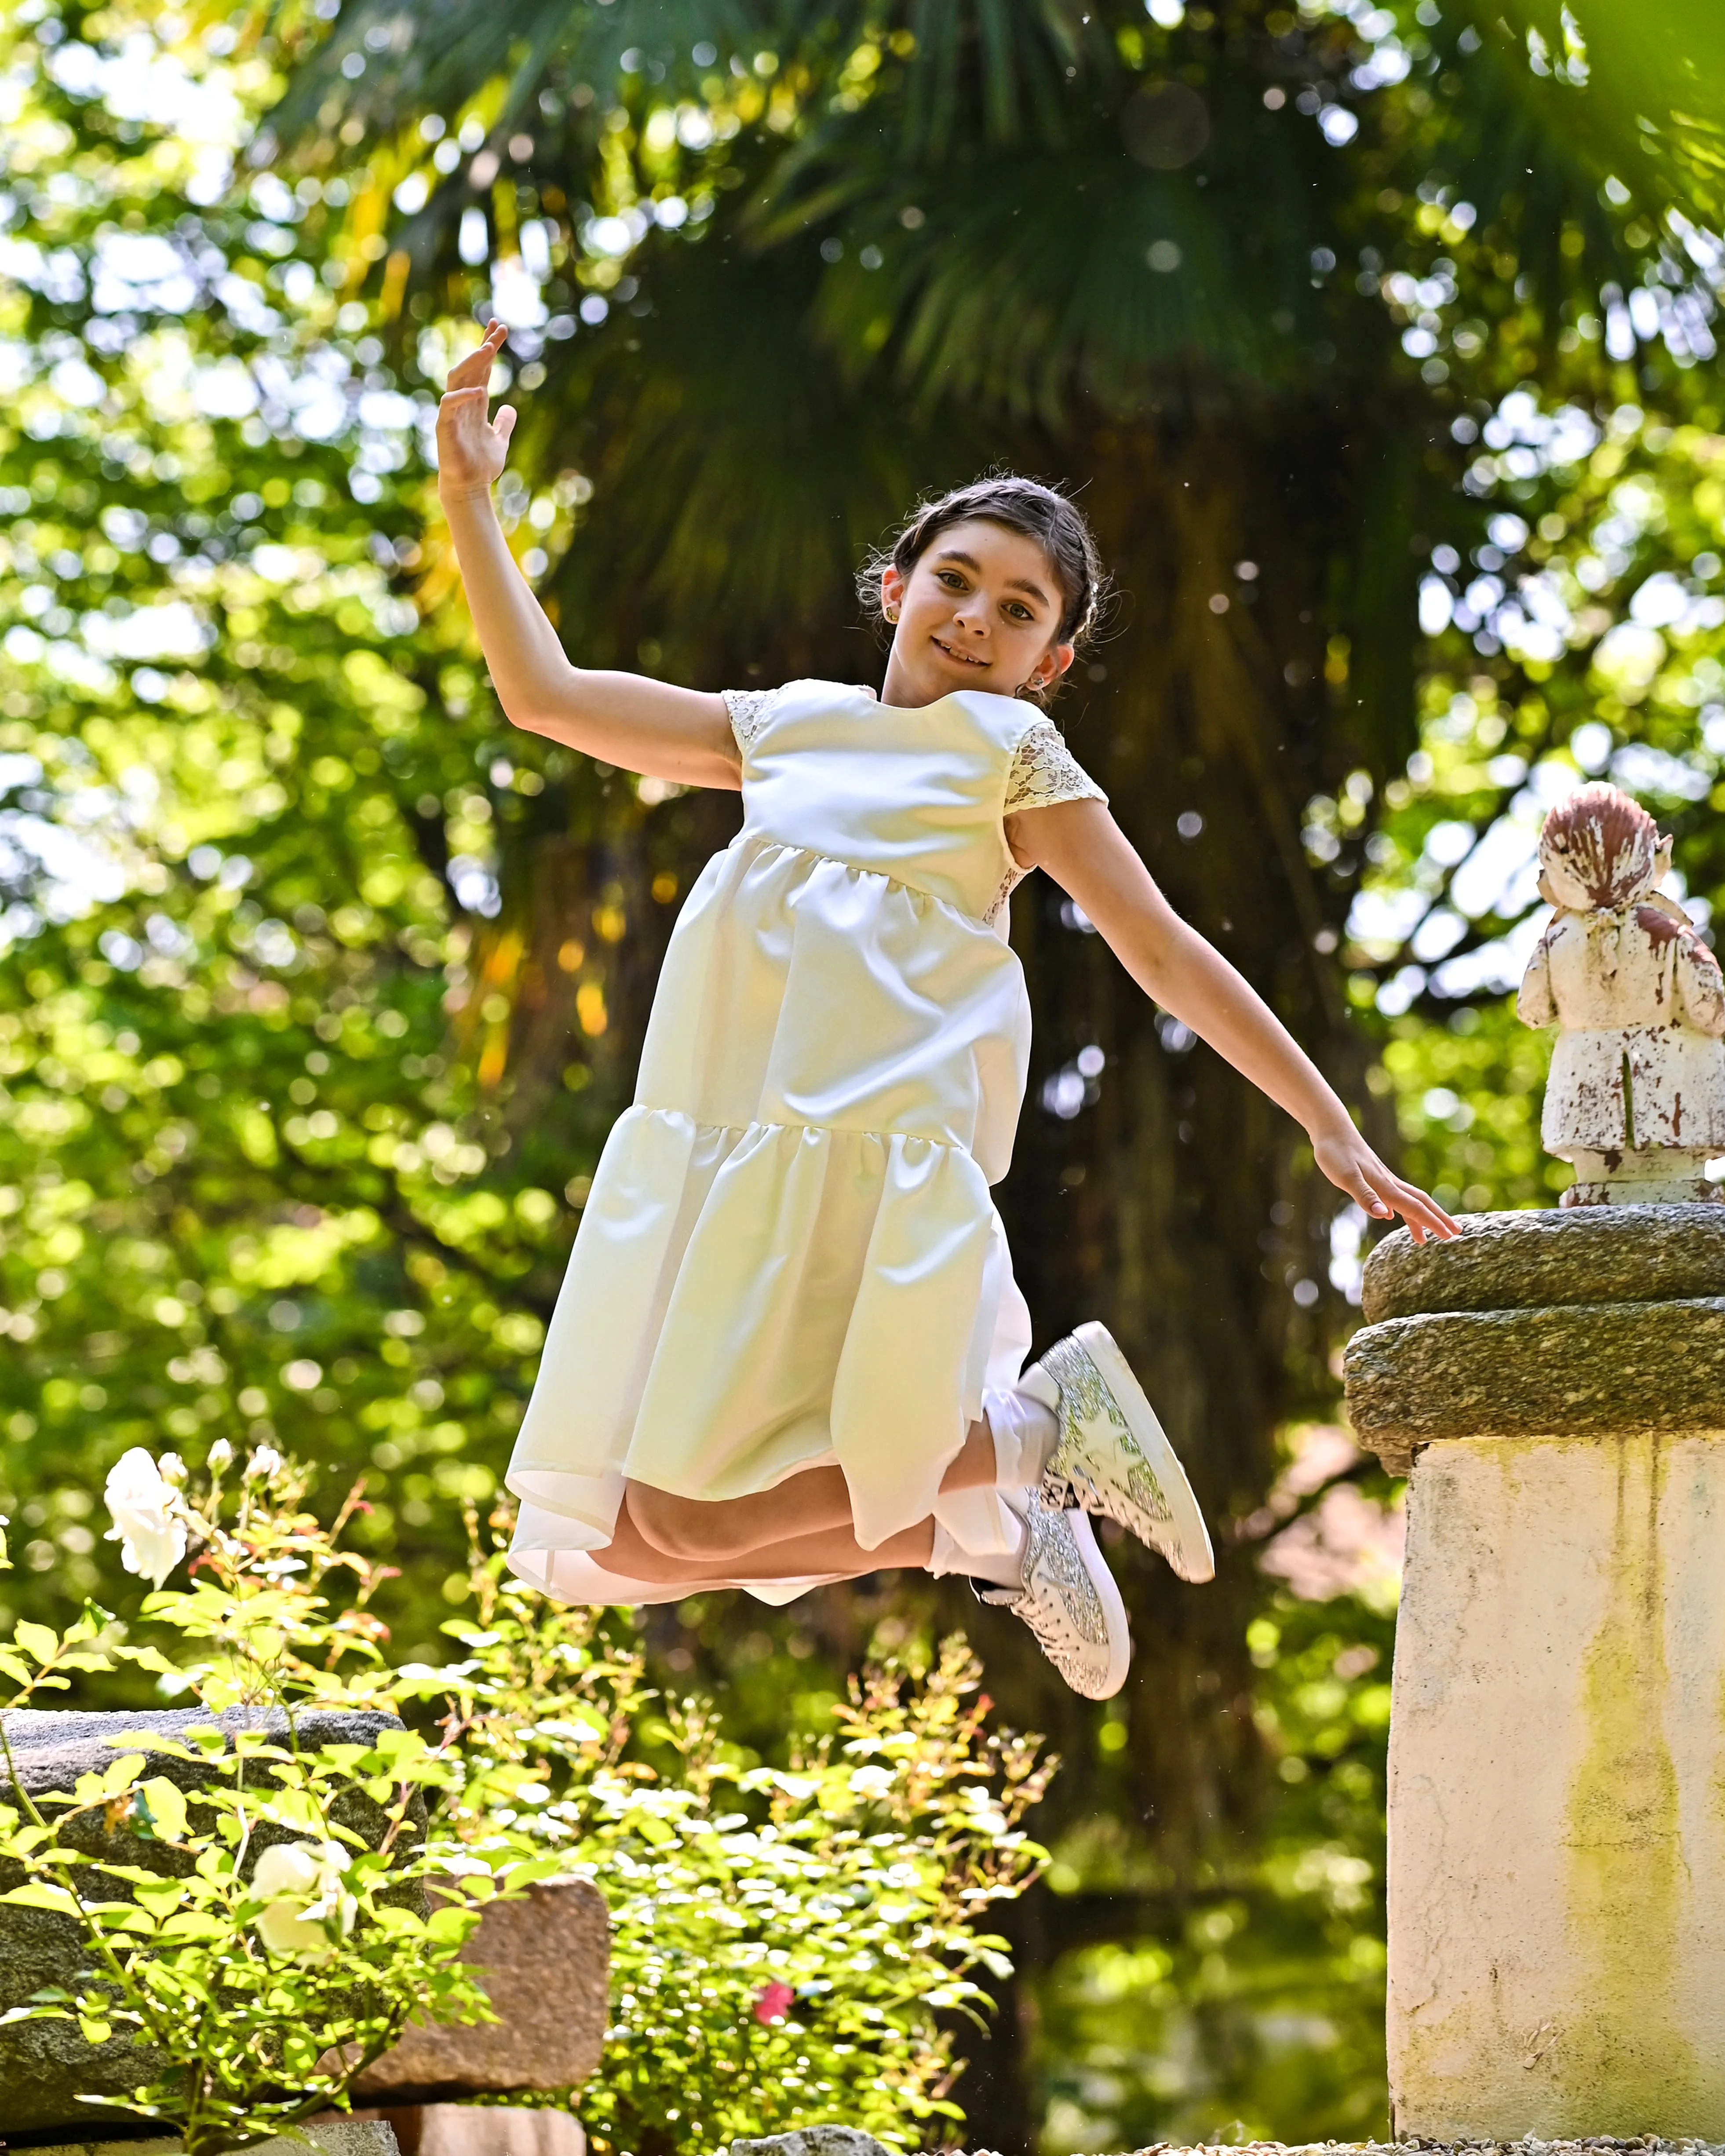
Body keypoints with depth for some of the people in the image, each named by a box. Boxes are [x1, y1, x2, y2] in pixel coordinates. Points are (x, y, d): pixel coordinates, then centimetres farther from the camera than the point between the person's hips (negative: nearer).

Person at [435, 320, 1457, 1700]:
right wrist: (470, 500, 19)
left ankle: (1040, 1425, 1)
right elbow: (543, 694, 24)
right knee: (623, 1539, 1)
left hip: (865, 1156, -6)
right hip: (713, 1158, 6)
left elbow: (1170, 959, 6)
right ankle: (994, 1532, 16)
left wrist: (1332, 1128, 4)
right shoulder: (786, 728, 19)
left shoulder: (1010, 753, 6)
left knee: (684, 1518, -16)